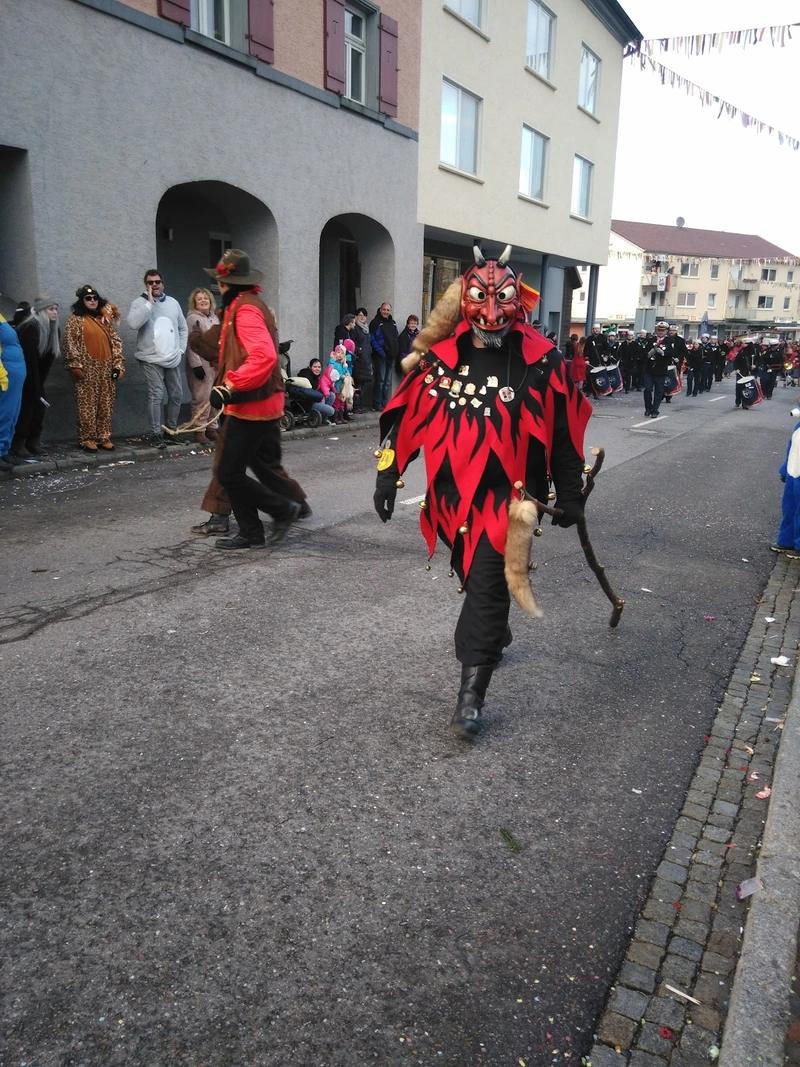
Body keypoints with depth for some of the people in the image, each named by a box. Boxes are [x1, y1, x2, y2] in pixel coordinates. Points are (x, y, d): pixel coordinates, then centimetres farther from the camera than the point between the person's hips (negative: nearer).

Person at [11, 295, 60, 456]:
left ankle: (33, 441, 9)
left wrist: (39, 385, -2)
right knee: (27, 404, -10)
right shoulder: (30, 328, -22)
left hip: (34, 374, 7)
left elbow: (48, 359, 2)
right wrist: (36, 387, -24)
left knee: (40, 402, 1)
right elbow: (30, 359, -24)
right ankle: (18, 443, -5)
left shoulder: (53, 329, 2)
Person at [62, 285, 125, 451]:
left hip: (106, 368, 5)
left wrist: (119, 364, 4)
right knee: (87, 406, -4)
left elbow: (115, 342, 13)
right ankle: (87, 439, 2)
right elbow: (70, 344, -7)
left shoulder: (105, 319, 15)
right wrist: (75, 366, -16)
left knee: (106, 406, 6)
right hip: (87, 369, -5)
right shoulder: (75, 320, 0)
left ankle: (104, 437, 14)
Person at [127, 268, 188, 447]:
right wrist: (149, 302, -19)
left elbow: (183, 328, 16)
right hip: (152, 359, -5)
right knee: (156, 396, -10)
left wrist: (181, 349, 7)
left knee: (177, 394, 11)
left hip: (172, 359, 5)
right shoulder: (140, 303, -4)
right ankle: (155, 433, -3)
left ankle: (172, 428, 28)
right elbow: (133, 324, -23)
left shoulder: (173, 302, 10)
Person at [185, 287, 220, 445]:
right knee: (202, 398, -9)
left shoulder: (214, 318, 18)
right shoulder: (192, 318, -5)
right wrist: (196, 365, -20)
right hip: (201, 365, -7)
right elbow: (191, 344, -13)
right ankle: (199, 430, -4)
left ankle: (212, 428, 16)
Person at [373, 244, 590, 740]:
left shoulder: (541, 361, -8)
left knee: (487, 584, -9)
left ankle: (472, 689, -2)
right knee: (473, 577, 20)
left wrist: (571, 496, 4)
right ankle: (496, 636, 48)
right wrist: (387, 475, 1)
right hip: (453, 493, 4)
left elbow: (564, 433, 0)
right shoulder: (440, 357, -3)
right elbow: (407, 416, 3)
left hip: (508, 494, -3)